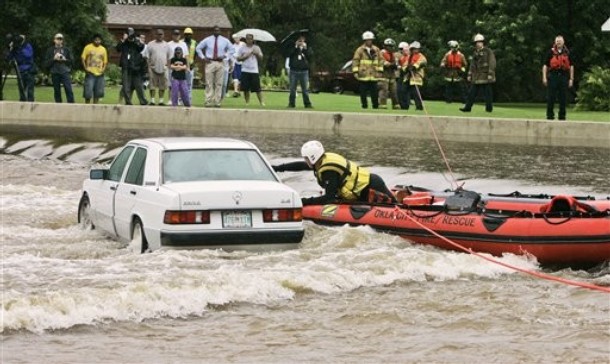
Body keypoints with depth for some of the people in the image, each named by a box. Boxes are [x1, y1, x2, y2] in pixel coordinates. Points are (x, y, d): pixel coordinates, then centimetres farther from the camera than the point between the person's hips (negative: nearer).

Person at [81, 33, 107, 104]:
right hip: (90, 73, -4)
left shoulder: (103, 49, 10)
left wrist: (104, 69, -2)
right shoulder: (88, 47, -1)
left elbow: (105, 61, 15)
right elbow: (83, 58, -2)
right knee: (88, 92, -8)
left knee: (98, 92, 6)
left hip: (99, 74, 4)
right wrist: (85, 68, -12)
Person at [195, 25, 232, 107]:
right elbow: (198, 48, 12)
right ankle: (208, 102, -3)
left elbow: (231, 49, 19)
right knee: (209, 83, -5)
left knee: (219, 83, 1)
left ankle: (217, 102, 5)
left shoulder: (225, 41, 6)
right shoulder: (207, 40, 3)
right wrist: (203, 57, 2)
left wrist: (225, 55, 3)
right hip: (210, 63, -1)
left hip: (220, 63, 1)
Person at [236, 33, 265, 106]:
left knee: (257, 88, -6)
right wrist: (245, 56, -9)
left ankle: (261, 102, -3)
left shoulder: (256, 48, 9)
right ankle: (247, 102, 9)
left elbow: (261, 58, 9)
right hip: (245, 71, 1)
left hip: (254, 71, -1)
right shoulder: (242, 48, 7)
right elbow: (238, 58, 6)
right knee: (246, 88, 0)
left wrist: (257, 54, -9)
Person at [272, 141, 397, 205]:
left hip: (371, 188, -9)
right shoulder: (324, 159, 7)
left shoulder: (329, 172, -20)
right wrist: (278, 168, 24)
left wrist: (306, 202, -20)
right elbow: (301, 166, 21)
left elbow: (329, 198, -23)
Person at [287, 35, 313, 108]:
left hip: (304, 71, 0)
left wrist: (305, 48, -11)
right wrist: (296, 46, -10)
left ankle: (307, 103, 2)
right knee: (292, 89, 2)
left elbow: (311, 55, -3)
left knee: (305, 89, -1)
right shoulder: (293, 48, 9)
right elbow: (289, 54, -9)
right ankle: (291, 103, 8)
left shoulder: (307, 48, 13)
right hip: (294, 71, 0)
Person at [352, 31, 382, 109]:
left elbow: (380, 60, 14)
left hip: (373, 75, 2)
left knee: (374, 92, 4)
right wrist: (355, 72, -8)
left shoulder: (376, 50, 8)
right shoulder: (360, 50, -2)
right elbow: (355, 61, -3)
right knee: (363, 93, 1)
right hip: (363, 75, -2)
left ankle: (376, 106, 11)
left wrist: (379, 71, 8)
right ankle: (364, 106, 9)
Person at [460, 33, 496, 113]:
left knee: (487, 93, -3)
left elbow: (492, 63, -11)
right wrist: (469, 75, 16)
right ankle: (467, 107, 5)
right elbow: (472, 65, 21)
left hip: (485, 76, -7)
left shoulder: (488, 52, -5)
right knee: (472, 92, 4)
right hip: (476, 77, 7)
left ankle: (489, 108, 5)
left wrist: (490, 74, -18)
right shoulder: (475, 53, 16)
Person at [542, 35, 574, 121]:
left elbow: (571, 66, 11)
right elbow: (545, 65, 4)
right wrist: (544, 77, -5)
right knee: (550, 97, -2)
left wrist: (571, 79, 4)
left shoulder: (567, 53, 10)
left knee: (563, 98, 4)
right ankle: (550, 115, 5)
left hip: (564, 76, 2)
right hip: (553, 75, -2)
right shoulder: (551, 52, 5)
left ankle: (562, 116, 11)